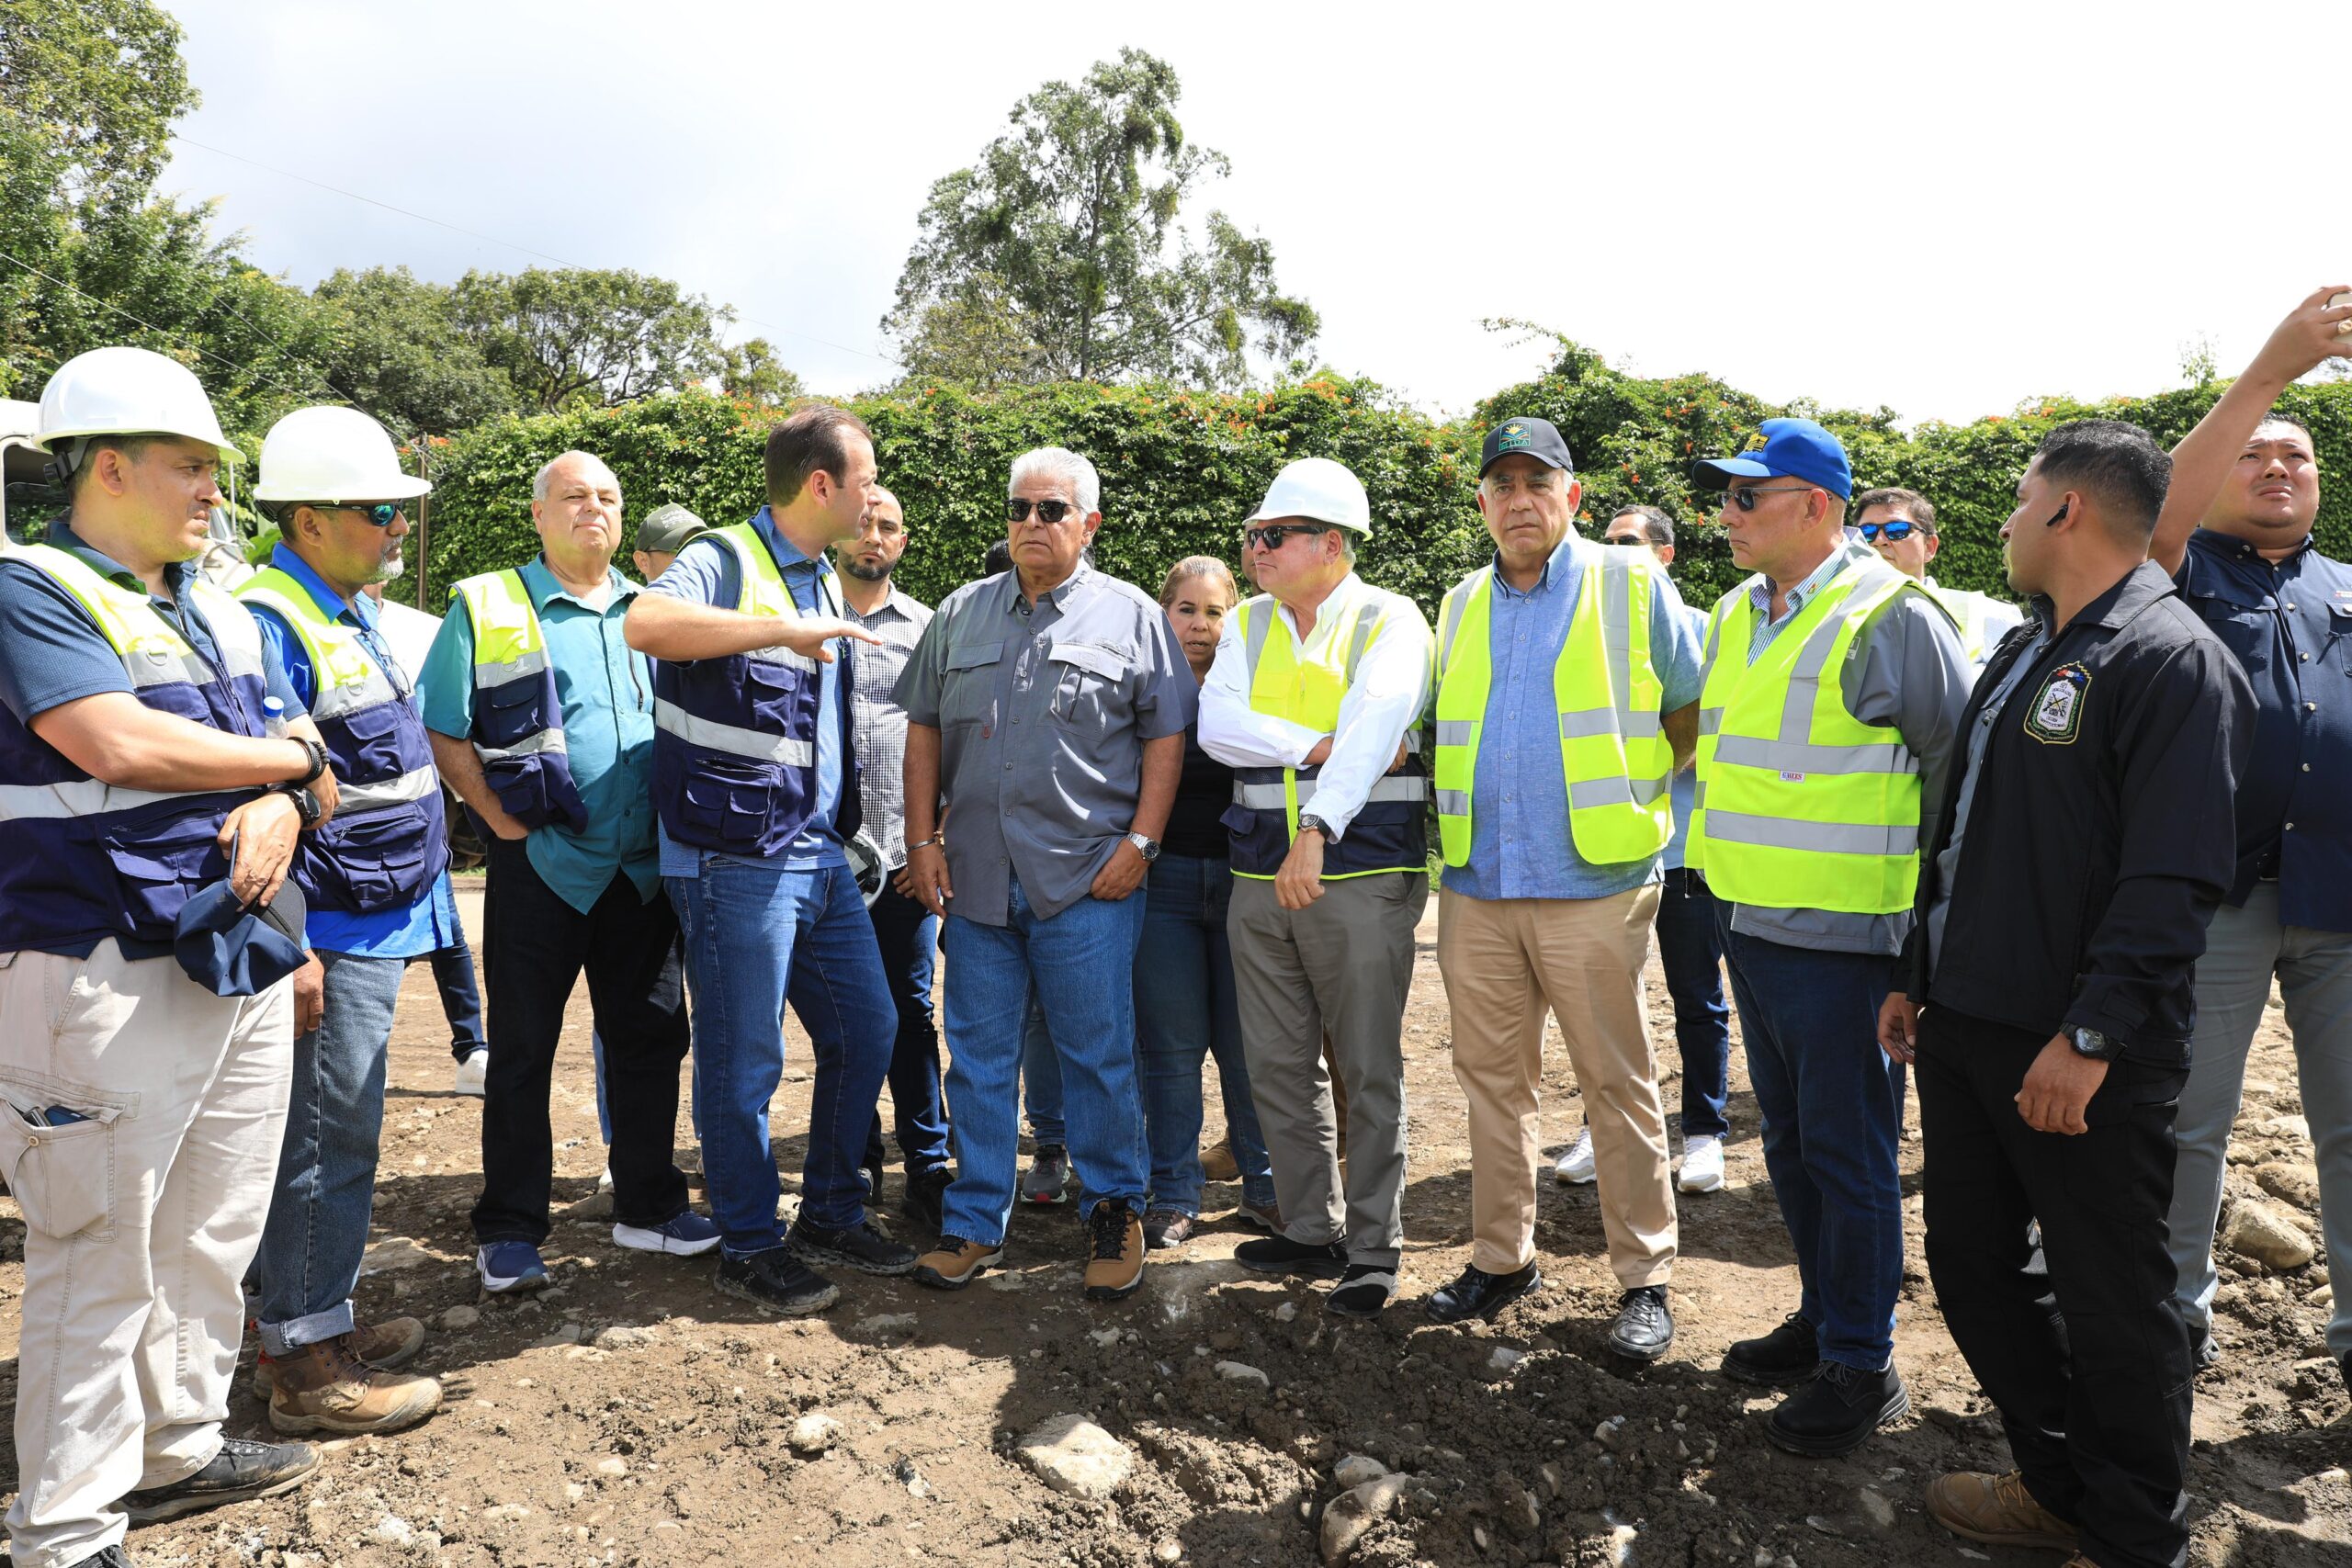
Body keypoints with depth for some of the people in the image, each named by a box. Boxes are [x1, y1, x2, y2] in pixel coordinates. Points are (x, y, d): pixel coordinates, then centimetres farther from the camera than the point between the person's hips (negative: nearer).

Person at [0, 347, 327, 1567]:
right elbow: (119, 745, -21)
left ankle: (181, 1446, 32)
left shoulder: (221, 612, 16)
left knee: (214, 1237, 16)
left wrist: (284, 805, -10)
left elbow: (309, 769, 14)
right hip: (109, 977, -7)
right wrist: (293, 757, -7)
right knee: (100, 1260, 1)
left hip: (246, 963, 7)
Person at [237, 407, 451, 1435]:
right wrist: (291, 947, -23)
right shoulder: (271, 625, -17)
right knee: (326, 1139, -2)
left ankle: (313, 1321, 30)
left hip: (381, 920, 10)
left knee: (335, 1133, 17)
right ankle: (306, 1363, 10)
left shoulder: (354, 613, 14)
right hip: (333, 929, -10)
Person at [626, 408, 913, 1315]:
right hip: (738, 862, -9)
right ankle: (750, 1247, 18)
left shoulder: (824, 582, 16)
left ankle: (832, 1216, 29)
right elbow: (645, 623, -32)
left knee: (868, 1030, 13)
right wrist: (784, 631, -32)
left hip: (823, 857, 9)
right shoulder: (725, 562, -10)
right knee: (744, 1061, 1)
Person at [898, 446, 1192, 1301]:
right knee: (978, 1053, 10)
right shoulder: (960, 614, 13)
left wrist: (1139, 843, -8)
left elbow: (1166, 737, 0)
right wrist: (923, 840, 5)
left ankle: (1114, 1213, 21)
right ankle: (975, 1219, 22)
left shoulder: (1133, 617, 3)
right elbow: (924, 730, 13)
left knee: (1098, 1055, 4)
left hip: (1089, 880, -3)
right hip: (975, 876, 4)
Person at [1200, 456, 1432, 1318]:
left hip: (1362, 874, -5)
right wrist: (1325, 745, -14)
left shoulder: (1388, 621, -2)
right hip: (1260, 876, 5)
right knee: (1277, 1067, 11)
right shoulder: (1246, 625, 13)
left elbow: (1373, 727, -19)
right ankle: (1311, 1231, 27)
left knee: (1368, 1071, 1)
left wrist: (1317, 829, -31)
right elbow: (1217, 725, -3)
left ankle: (1373, 1250, 14)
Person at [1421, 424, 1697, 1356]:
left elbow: (1695, 709, 6)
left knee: (1619, 1086, 2)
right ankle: (1501, 1258, 25)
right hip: (1476, 889, 5)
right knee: (1492, 1079, 11)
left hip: (1594, 886, -4)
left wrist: (1632, 788, 3)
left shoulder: (1632, 586, 2)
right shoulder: (1461, 607, 15)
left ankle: (1644, 1281, 13)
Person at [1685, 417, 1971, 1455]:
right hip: (1750, 926, 8)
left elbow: (1959, 771, -9)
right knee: (1789, 1138, 18)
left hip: (1838, 936, -8)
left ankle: (1861, 1365, 17)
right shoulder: (1736, 616, 11)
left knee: (1847, 1151, 2)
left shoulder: (1890, 618, -13)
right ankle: (1824, 1316, 34)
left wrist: (1911, 885, -3)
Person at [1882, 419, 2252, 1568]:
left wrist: (2089, 1036, -24)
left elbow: (2175, 879, -21)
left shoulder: (2171, 658, -13)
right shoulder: (2023, 654, 16)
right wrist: (1918, 977, 19)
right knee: (1973, 1264, 17)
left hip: (2084, 1058, -9)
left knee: (2112, 1304, 5)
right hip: (1965, 1031, 9)